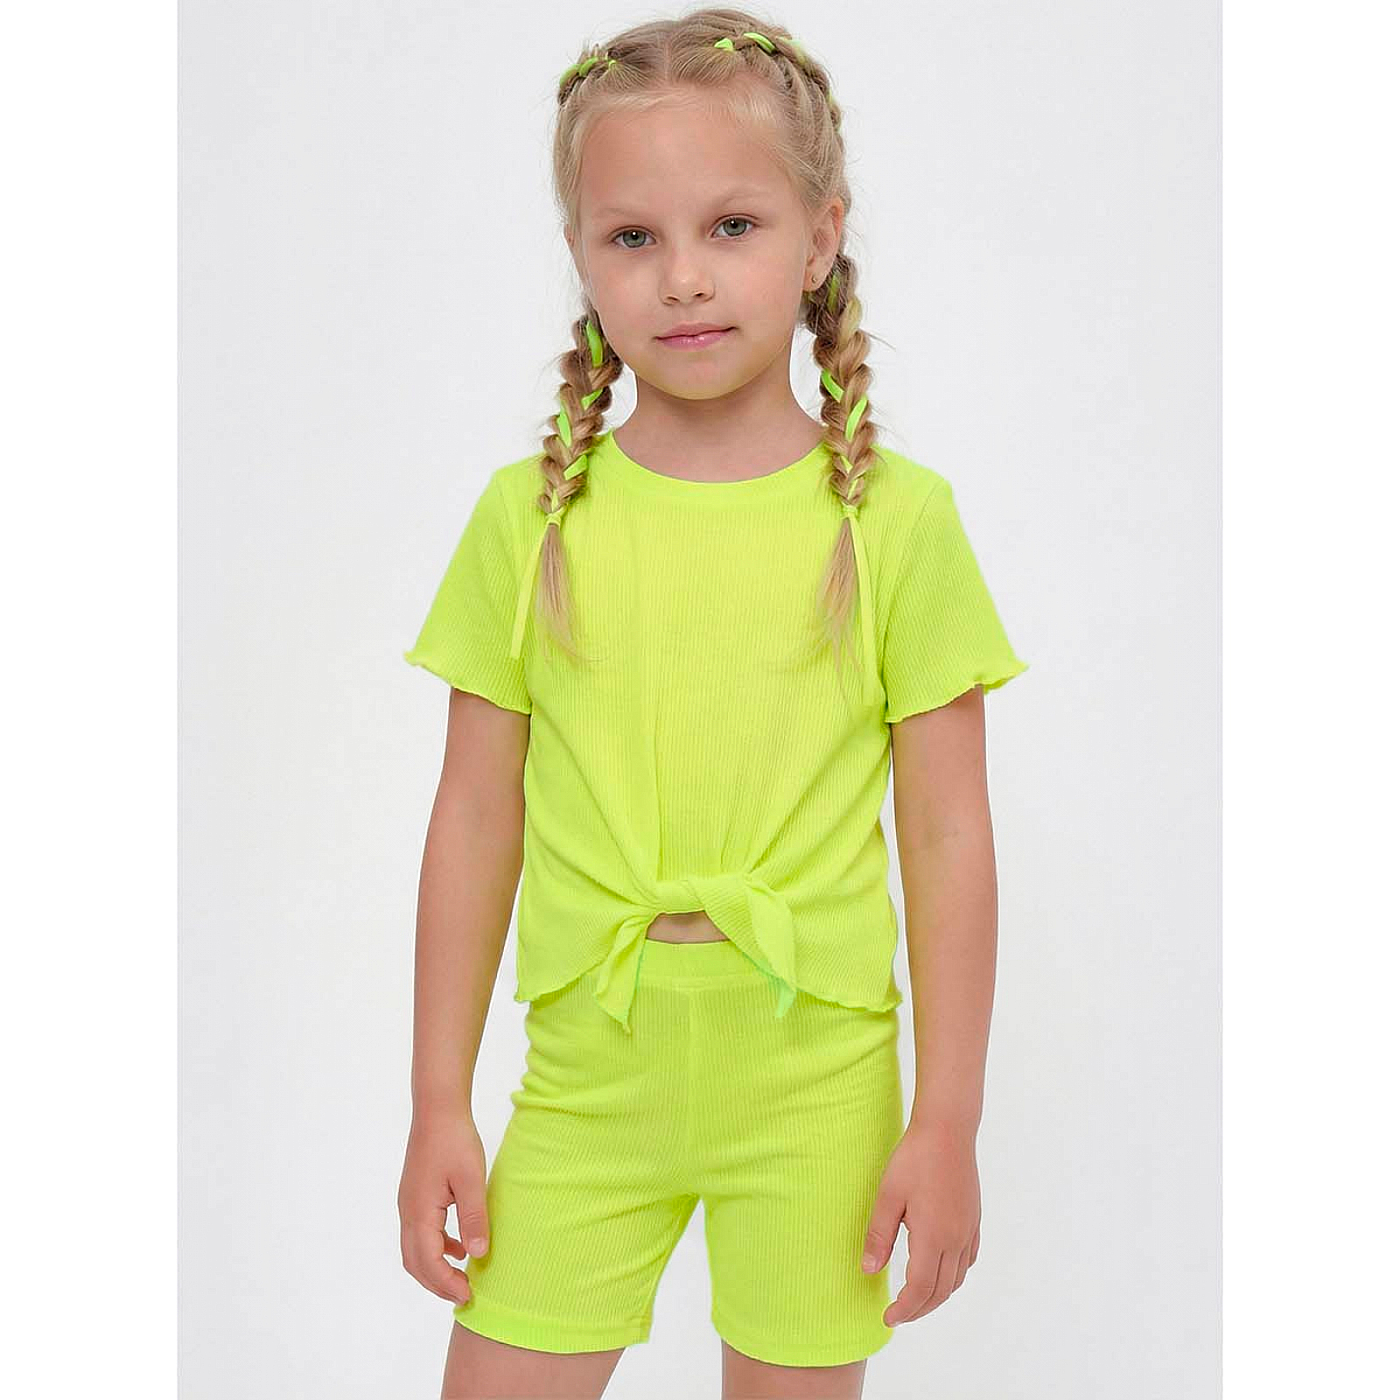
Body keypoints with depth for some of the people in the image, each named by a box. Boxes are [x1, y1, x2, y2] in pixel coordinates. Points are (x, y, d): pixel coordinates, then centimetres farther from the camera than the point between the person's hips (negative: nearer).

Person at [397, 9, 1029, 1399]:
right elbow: (475, 822, 3)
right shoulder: (529, 515, 0)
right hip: (586, 1075, 2)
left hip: (813, 1084, -1)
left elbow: (948, 837, -2)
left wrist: (947, 1126, -2)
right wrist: (438, 1107, 5)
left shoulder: (896, 518, -5)